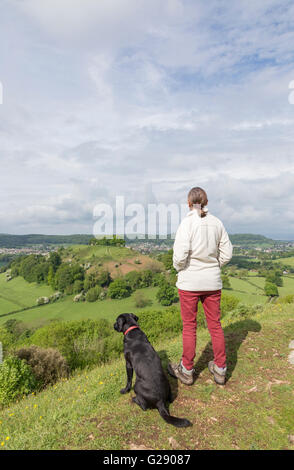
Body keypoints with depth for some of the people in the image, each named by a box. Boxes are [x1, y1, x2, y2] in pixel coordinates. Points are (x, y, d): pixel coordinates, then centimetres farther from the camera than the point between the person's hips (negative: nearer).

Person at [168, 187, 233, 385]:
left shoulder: (188, 222, -14)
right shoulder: (217, 222, 0)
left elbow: (180, 255, -19)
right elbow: (226, 254, 3)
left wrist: (179, 268, 1)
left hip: (190, 281, -4)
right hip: (212, 281, 4)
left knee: (189, 326, 10)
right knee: (215, 324, 15)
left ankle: (187, 370, 26)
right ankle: (220, 369, 29)